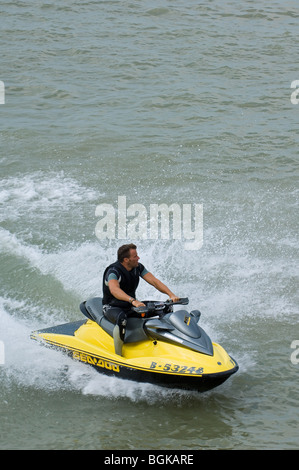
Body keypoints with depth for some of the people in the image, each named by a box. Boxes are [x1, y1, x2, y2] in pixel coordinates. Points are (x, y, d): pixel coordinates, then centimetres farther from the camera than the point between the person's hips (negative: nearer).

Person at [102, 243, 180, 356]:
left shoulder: (138, 267, 0)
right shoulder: (114, 271, -22)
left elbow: (154, 281, -6)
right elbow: (114, 289, -42)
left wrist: (171, 294, -22)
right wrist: (132, 300, -58)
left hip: (131, 307, 7)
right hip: (113, 308, -7)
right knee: (121, 319, -42)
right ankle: (118, 355, -33)